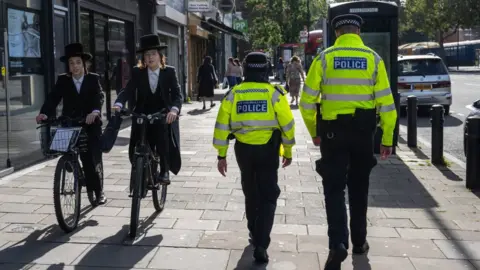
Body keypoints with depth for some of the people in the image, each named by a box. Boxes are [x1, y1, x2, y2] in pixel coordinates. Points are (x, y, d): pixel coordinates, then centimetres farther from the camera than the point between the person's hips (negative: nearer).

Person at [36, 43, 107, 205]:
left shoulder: (93, 79, 1)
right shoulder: (62, 80, 4)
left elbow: (99, 96, -15)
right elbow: (53, 98, -8)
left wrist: (95, 111, -36)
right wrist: (44, 113, -28)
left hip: (91, 125, -1)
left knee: (95, 159, 0)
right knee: (86, 160, 0)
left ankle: (99, 191, 13)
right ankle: (92, 190, 15)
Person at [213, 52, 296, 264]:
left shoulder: (233, 94, 0)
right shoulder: (274, 93, -6)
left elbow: (222, 126, -1)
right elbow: (287, 124, -4)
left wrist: (222, 155, 6)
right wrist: (288, 151, 9)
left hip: (243, 149, 3)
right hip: (268, 150, -2)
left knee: (251, 194, 22)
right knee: (268, 197, 4)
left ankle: (255, 233, 37)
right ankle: (260, 245, -7)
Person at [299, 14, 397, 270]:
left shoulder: (324, 58, -4)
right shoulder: (373, 59, -1)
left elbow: (307, 101, -4)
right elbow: (386, 103, -4)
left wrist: (314, 132, 10)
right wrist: (387, 139, 4)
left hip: (332, 132, -1)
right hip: (363, 132, 2)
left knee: (334, 189, 4)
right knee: (358, 188, 17)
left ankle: (338, 243, -13)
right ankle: (359, 241, 28)